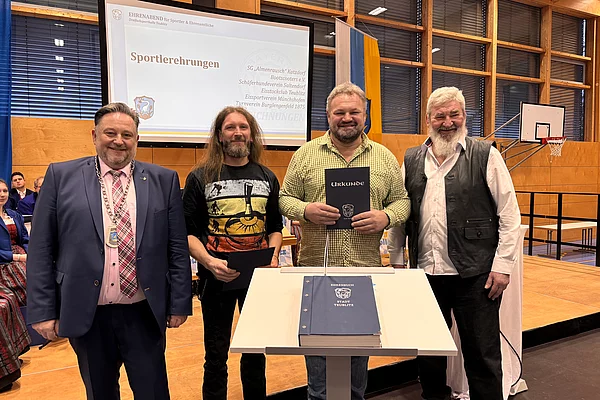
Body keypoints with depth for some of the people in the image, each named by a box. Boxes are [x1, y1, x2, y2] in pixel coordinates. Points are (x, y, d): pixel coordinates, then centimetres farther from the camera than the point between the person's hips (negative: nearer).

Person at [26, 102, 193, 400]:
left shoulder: (163, 180, 1)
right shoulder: (61, 176, 1)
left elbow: (177, 248, 1)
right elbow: (41, 250, 1)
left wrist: (179, 304, 0)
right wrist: (43, 311, -2)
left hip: (144, 314, 0)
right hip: (85, 315, 1)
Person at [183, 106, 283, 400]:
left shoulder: (267, 177, 6)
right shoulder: (200, 177, -3)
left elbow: (275, 227, 11)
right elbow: (188, 232, -5)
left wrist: (273, 257, -6)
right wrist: (209, 262, -20)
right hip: (217, 276, -2)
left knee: (256, 350, 16)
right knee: (216, 353, 11)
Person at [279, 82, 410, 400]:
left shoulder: (385, 157, 7)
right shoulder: (305, 154, 3)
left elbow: (402, 200, 8)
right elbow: (285, 199, 4)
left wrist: (385, 216, -13)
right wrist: (306, 210, -16)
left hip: (365, 269, 1)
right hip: (316, 267, -1)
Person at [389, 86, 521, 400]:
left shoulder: (486, 156, -1)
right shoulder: (412, 160, 9)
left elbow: (509, 214, -3)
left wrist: (503, 265, -7)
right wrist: (396, 259, 9)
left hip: (474, 275, -3)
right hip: (425, 271, 4)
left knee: (482, 355, 8)